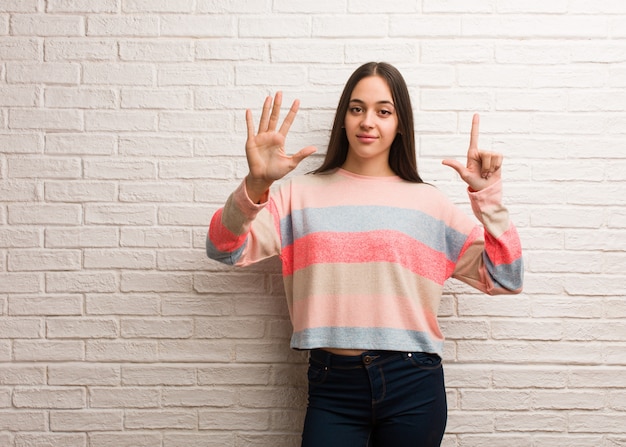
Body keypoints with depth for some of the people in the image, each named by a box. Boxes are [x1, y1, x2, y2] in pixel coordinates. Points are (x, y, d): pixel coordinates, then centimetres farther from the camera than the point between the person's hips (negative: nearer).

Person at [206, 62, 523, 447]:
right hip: (332, 385, 0)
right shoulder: (301, 193, 6)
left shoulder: (427, 202, 6)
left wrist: (487, 196, -7)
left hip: (412, 385, 1)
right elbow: (225, 250, -6)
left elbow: (504, 279, 3)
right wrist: (256, 185, -22)